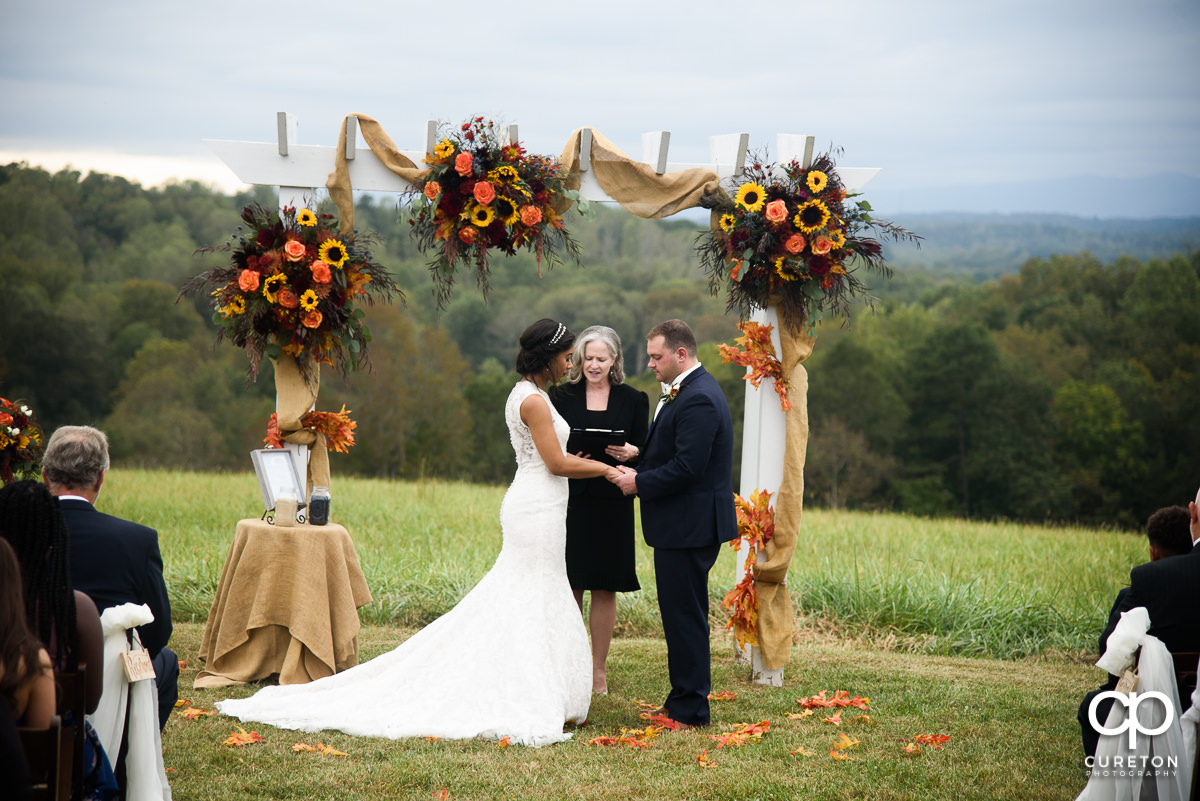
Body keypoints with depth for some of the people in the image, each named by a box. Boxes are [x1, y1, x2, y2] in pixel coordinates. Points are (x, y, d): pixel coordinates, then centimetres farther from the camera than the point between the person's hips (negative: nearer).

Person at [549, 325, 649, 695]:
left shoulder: (633, 400, 5)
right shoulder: (562, 396, 5)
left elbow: (643, 452, 7)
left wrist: (631, 453, -15)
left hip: (612, 504, 0)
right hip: (570, 500, 0)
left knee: (605, 589, 4)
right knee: (569, 587, 1)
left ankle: (598, 669, 13)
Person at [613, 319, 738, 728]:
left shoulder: (698, 400, -20)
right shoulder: (688, 391, 15)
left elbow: (686, 467, -25)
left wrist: (640, 483, -14)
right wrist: (640, 467, 4)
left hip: (689, 526, -11)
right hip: (685, 525, 11)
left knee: (685, 615, -5)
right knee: (681, 614, 15)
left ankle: (690, 710, 1)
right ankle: (683, 700, 23)